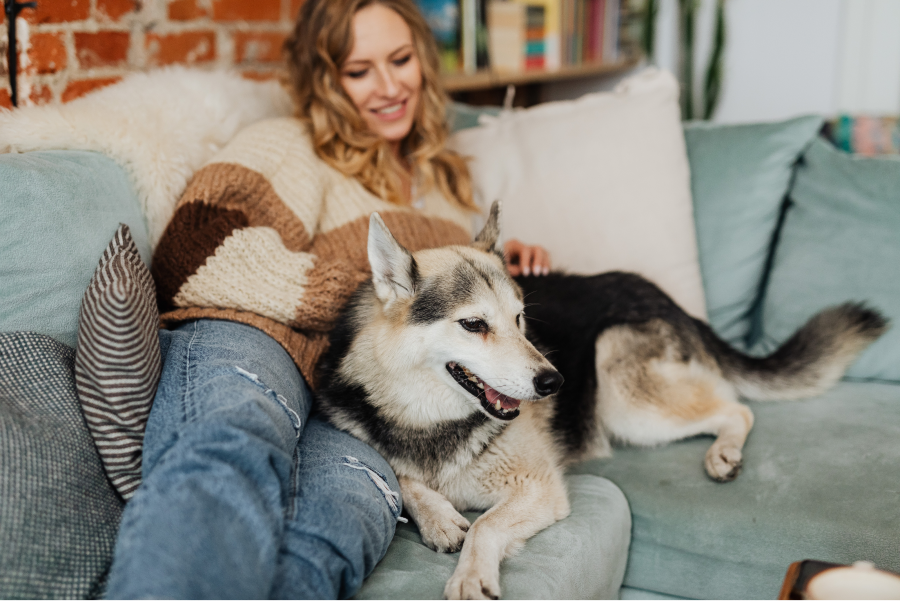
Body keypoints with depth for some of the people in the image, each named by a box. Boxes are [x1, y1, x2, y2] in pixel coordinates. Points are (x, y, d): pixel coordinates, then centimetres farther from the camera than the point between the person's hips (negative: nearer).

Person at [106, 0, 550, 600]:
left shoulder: (444, 183, 37)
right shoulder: (288, 147, 18)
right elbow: (194, 259, 0)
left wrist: (495, 267, 26)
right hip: (249, 344, -3)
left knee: (326, 536, -37)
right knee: (235, 451, -43)